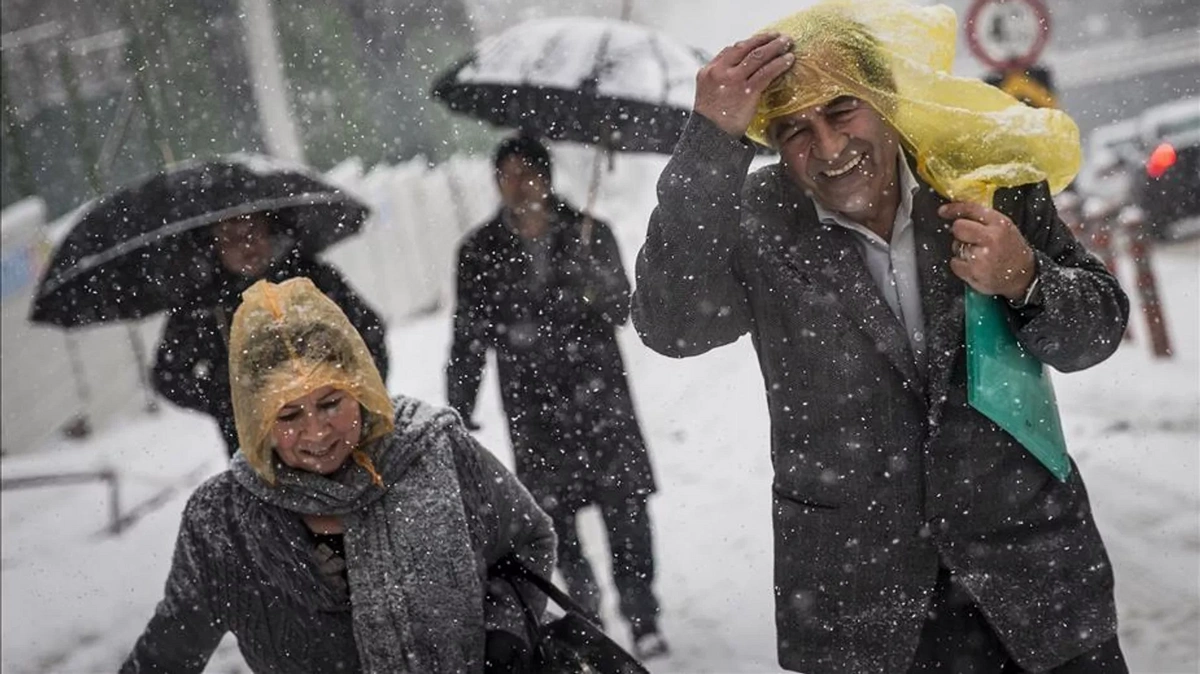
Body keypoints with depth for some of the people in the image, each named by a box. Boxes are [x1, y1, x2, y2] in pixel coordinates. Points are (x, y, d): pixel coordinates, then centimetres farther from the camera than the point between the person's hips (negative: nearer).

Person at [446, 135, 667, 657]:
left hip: (599, 394, 0)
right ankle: (585, 608, 23)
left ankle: (641, 615, 9)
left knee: (624, 505, -4)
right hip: (534, 410, 1)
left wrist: (597, 283, -23)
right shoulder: (481, 252, 2)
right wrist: (457, 416, 5)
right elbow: (468, 341, 6)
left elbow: (621, 309, -2)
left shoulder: (589, 233, 1)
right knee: (554, 515, 3)